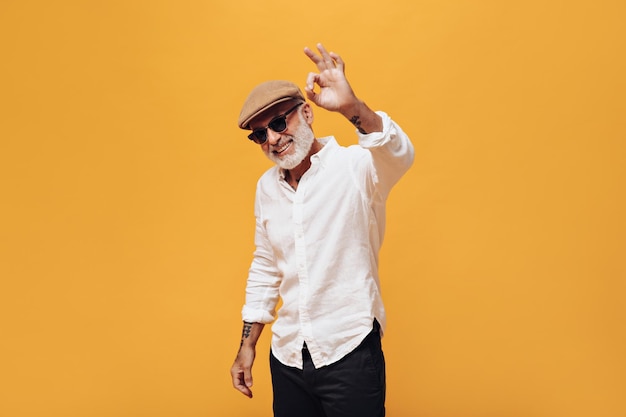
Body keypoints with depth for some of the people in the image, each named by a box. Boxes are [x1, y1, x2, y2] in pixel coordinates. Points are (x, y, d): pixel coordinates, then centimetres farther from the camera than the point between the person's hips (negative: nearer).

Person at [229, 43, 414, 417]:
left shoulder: (355, 168, -11)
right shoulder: (267, 186, 6)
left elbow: (398, 155, -33)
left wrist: (351, 107, -50)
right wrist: (248, 344, 15)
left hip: (350, 354, -5)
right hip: (287, 356, 5)